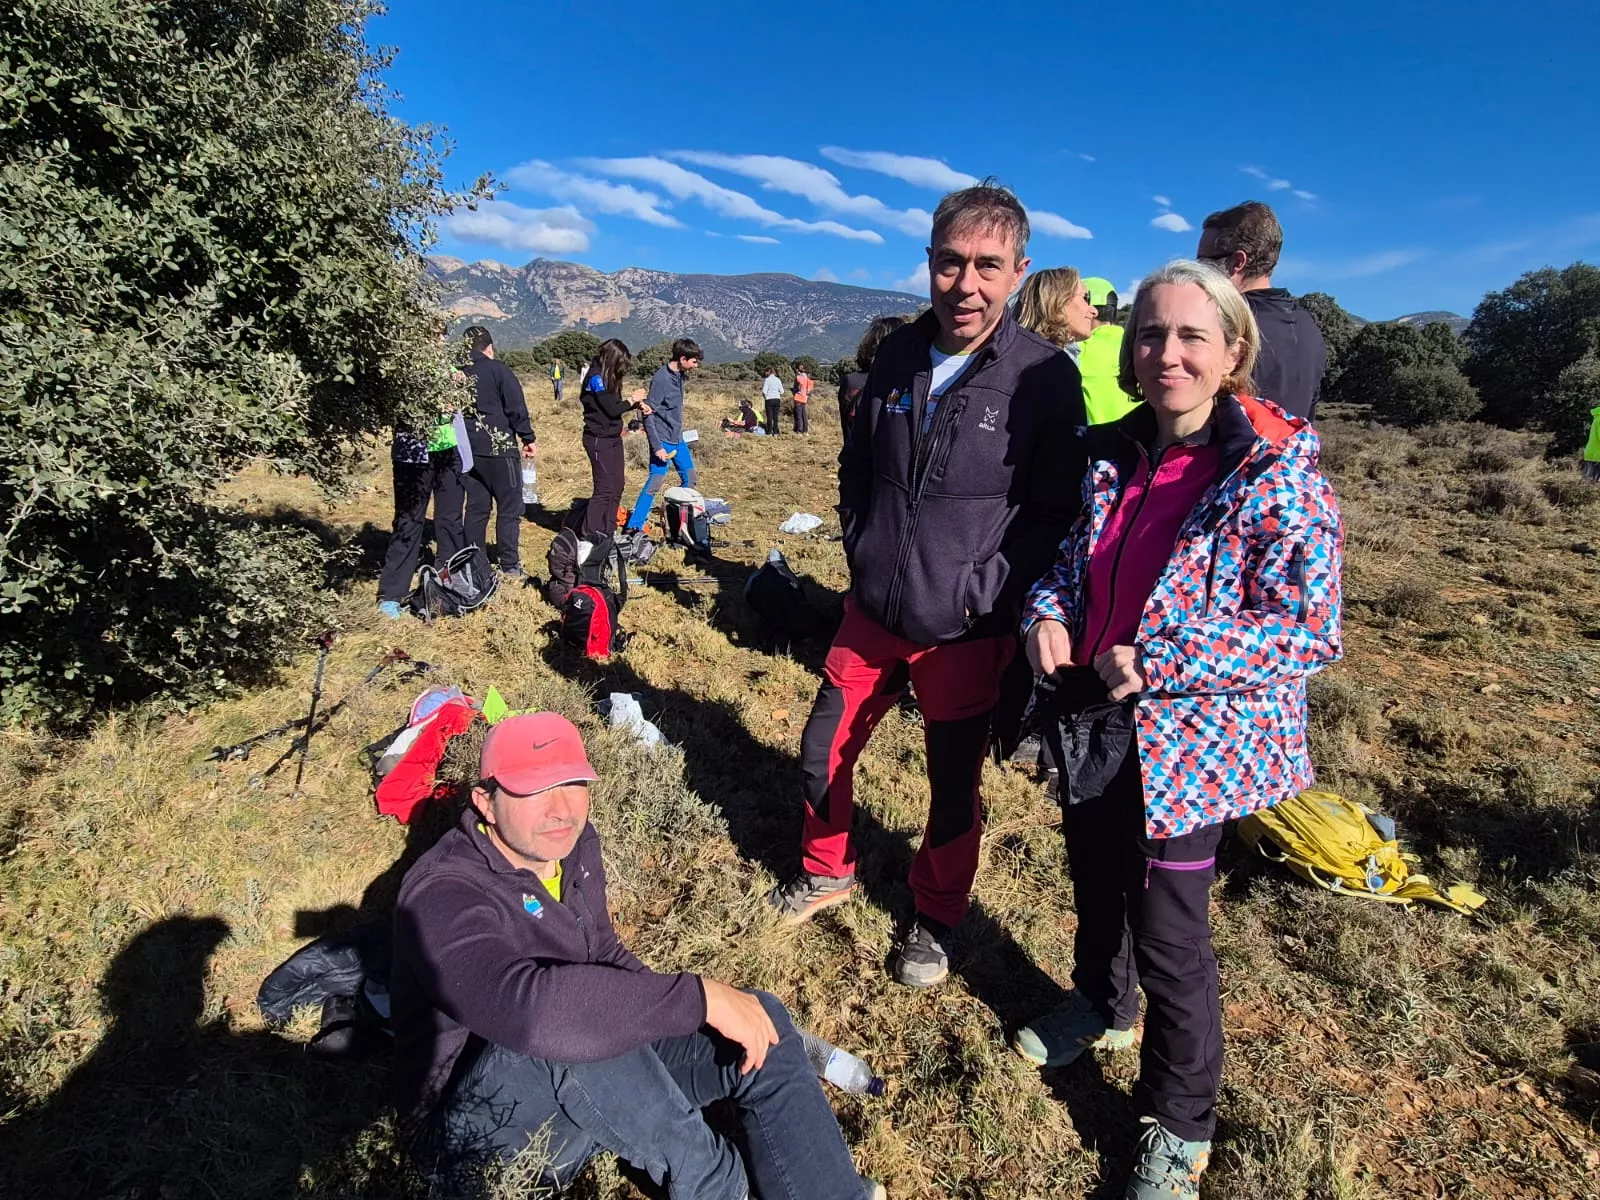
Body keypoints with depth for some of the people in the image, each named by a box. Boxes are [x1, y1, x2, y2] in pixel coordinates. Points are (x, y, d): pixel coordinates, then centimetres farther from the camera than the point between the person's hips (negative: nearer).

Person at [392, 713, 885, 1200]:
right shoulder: (444, 896, -27)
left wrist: (673, 1011, -5)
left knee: (761, 1021, -9)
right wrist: (700, 997, -41)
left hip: (592, 1089, 7)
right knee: (560, 1031, -39)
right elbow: (525, 1008, -45)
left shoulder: (574, 844, -3)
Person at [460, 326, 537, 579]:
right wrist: (528, 439, -1)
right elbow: (516, 408, -10)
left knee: (476, 508, 13)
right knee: (509, 508, 0)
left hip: (469, 451, 6)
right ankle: (509, 565, 0)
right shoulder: (497, 370, -7)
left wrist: (463, 443, 18)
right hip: (499, 448, -6)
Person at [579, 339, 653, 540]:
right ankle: (590, 535, 1)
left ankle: (608, 532, 20)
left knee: (616, 487, 12)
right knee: (604, 489, -7)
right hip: (599, 440, -9)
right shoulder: (596, 377, -16)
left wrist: (637, 405, 0)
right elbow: (611, 409, -19)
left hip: (613, 438, 9)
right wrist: (632, 399, -6)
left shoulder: (607, 375, 11)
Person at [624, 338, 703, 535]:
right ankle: (634, 527, -2)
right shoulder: (661, 379, -19)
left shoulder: (679, 375, 6)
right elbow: (647, 414, -20)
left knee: (690, 479, 13)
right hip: (663, 441, -9)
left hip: (678, 439, 9)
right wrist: (657, 446, -22)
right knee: (654, 484, -9)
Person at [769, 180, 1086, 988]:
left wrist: (984, 591, -15)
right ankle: (827, 870, 42)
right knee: (822, 752, 14)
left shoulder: (1045, 376, -12)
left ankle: (935, 919, 38)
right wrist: (860, 545, 5)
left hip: (965, 632, -4)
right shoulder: (897, 354, 1)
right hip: (872, 612, 4)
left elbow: (1056, 511, -10)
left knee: (954, 785, 12)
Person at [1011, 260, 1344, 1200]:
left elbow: (1310, 630, -19)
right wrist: (1049, 613, -9)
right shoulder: (1112, 455, 1)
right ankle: (1102, 1003, 56)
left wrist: (1158, 664, -24)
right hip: (1094, 724, 6)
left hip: (1192, 743, -5)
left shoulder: (1278, 474, -17)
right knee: (1096, 884, 25)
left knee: (1168, 932, 8)